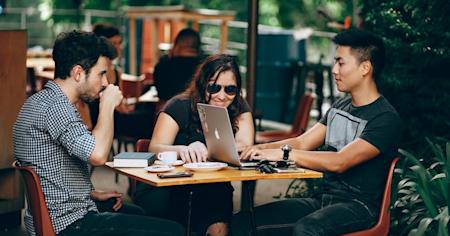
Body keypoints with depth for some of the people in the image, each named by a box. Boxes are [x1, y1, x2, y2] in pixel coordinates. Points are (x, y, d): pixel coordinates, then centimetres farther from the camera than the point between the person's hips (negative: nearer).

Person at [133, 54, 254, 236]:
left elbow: (245, 147, -13)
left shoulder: (239, 108, 2)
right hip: (167, 185, -1)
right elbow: (155, 149, -18)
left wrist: (205, 151, -31)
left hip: (211, 189, 1)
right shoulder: (180, 106, -7)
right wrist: (183, 150, -40)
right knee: (157, 203, -33)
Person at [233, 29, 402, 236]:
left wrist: (284, 153, -23)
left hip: (358, 205, -7)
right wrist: (262, 148, -7)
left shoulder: (385, 118, -12)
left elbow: (339, 162, -23)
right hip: (323, 199, 7)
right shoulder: (340, 107, 16)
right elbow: (301, 143, 11)